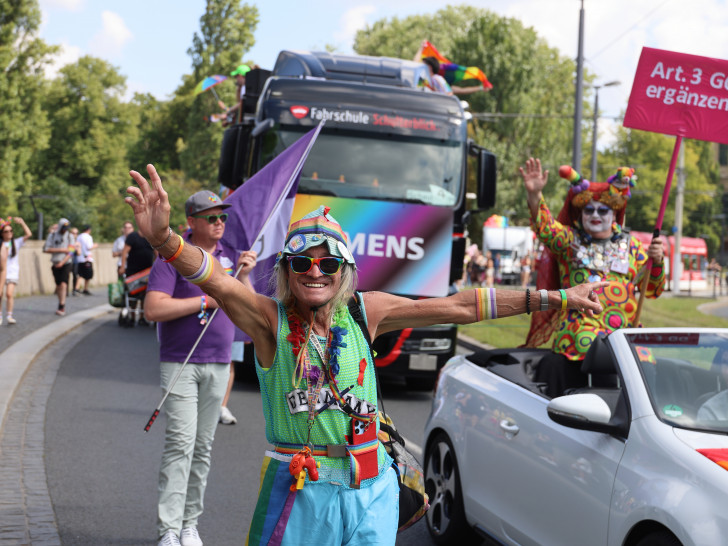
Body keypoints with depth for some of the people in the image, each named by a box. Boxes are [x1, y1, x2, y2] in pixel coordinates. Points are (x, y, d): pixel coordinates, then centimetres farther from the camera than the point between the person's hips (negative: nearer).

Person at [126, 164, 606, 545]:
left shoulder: (363, 312, 2)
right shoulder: (270, 319, -7)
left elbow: (459, 306, 6)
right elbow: (217, 281, -26)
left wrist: (554, 299, 9)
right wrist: (165, 240, -45)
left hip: (372, 492, 3)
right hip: (299, 492, -3)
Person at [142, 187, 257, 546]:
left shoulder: (230, 256, 12)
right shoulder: (173, 256, -6)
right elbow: (153, 309, -16)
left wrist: (243, 276, -6)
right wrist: (206, 301, -14)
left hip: (218, 364, 5)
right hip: (180, 363, -5)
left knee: (203, 446, 8)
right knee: (181, 443, -12)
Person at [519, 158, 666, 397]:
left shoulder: (631, 246, 17)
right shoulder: (569, 241, 10)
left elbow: (653, 289, 19)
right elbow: (546, 227, -11)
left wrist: (656, 261, 0)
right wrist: (534, 195, -29)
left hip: (623, 337, 2)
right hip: (575, 339, -1)